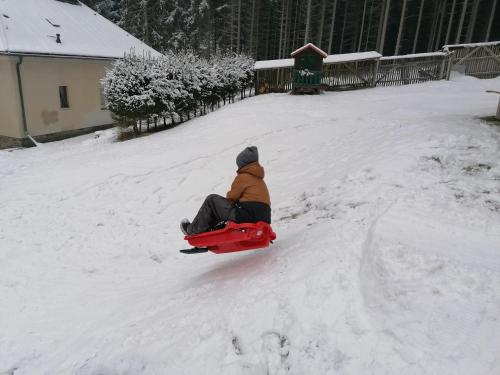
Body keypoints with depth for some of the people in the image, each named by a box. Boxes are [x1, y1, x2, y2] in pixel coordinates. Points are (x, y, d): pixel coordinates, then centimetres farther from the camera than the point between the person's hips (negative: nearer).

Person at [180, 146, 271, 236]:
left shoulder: (243, 177, -1)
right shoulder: (260, 181, 23)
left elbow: (231, 197, 1)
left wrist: (228, 195, 25)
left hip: (247, 216, -9)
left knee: (211, 200, 6)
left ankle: (193, 230, 14)